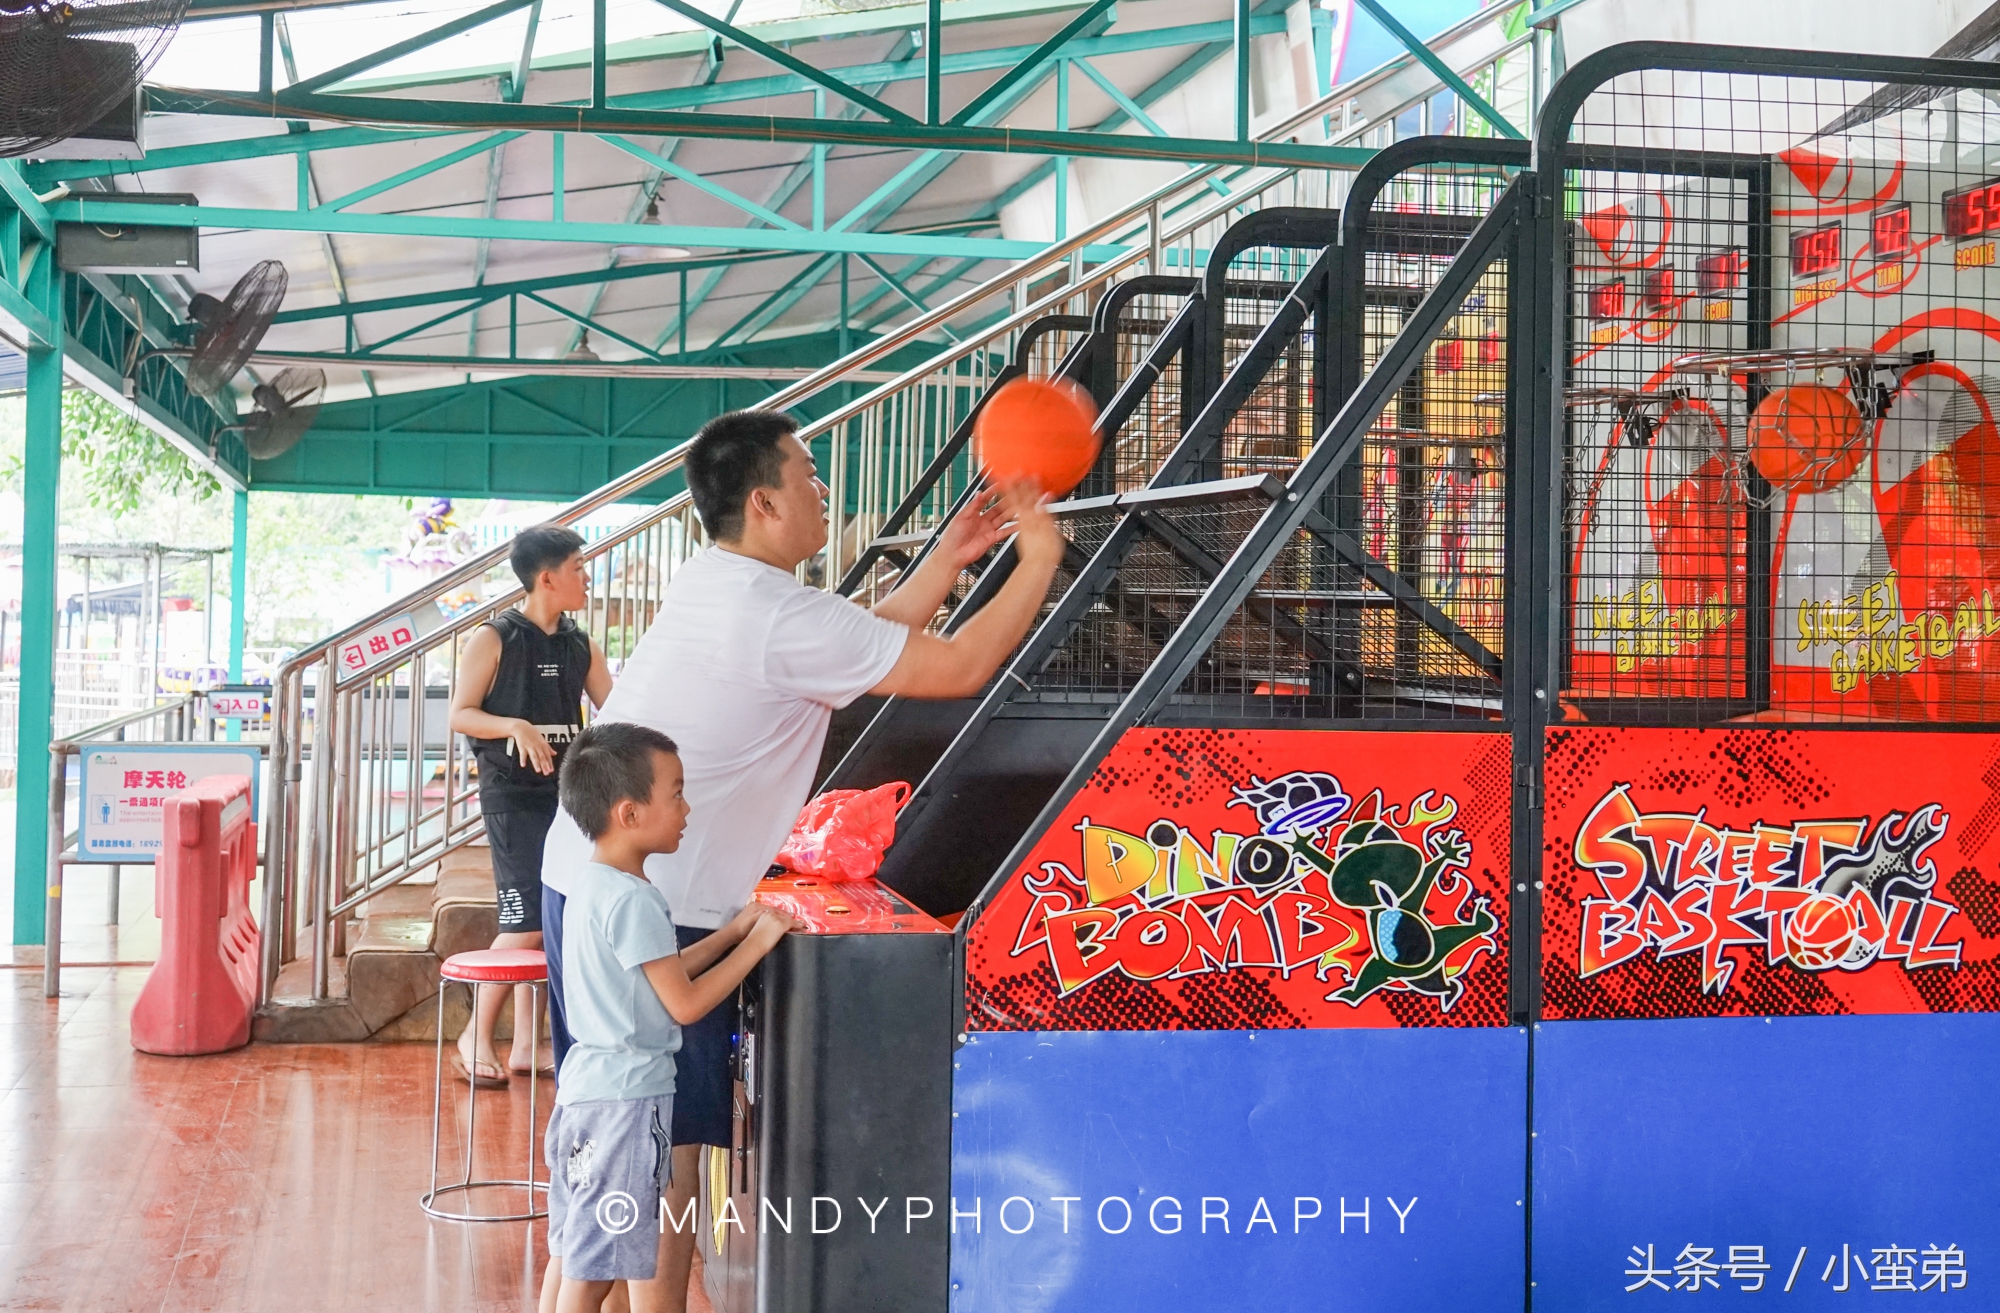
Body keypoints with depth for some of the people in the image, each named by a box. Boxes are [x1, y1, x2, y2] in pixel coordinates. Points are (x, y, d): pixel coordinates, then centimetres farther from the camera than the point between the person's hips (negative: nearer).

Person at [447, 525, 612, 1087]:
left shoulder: (580, 647, 10)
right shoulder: (494, 639, -7)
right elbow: (460, 713, -8)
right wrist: (516, 727, -23)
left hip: (566, 792, 6)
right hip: (512, 795, -6)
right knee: (527, 920, -10)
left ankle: (525, 1045, 15)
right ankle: (477, 1036, 6)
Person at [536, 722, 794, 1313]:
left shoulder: (588, 880, 9)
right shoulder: (634, 900, -21)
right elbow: (685, 1003, -17)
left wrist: (734, 930, 10)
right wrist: (758, 942, -9)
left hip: (585, 1086, 10)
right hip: (624, 1098, -10)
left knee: (570, 1253, 17)